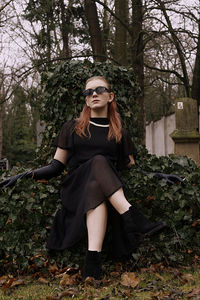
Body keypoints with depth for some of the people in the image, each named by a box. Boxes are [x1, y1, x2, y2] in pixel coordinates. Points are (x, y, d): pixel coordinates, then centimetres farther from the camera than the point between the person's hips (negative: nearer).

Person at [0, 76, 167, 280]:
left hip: (111, 193, 1)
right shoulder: (72, 129, 20)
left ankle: (93, 262, -55)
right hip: (75, 189, -1)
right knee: (98, 162, -34)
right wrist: (25, 175, 3)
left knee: (95, 192, -38)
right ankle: (134, 219, -48)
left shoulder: (120, 135, 22)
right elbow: (56, 166, 17)